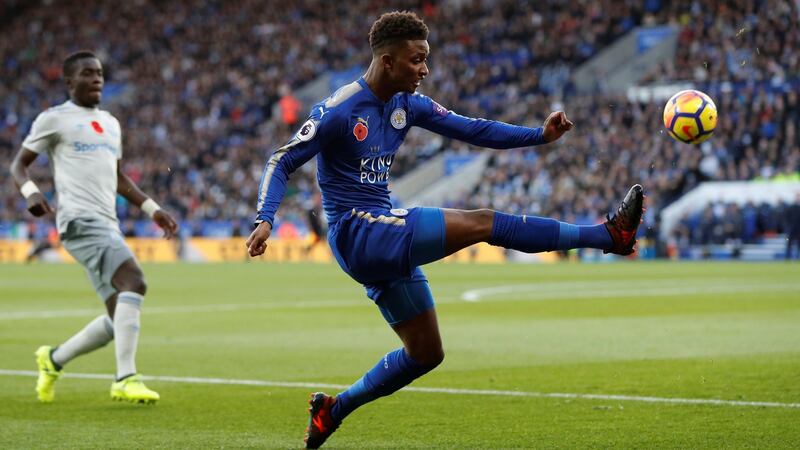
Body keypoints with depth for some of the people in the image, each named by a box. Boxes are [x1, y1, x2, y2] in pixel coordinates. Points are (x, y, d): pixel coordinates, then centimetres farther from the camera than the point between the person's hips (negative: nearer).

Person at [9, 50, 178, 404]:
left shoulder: (110, 123, 24)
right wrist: (30, 191, -16)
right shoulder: (54, 119, 3)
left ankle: (53, 359, 26)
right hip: (80, 221, -8)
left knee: (119, 321, 4)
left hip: (108, 226, 8)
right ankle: (126, 380, -29)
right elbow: (19, 164, 5)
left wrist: (152, 209, 23)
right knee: (134, 282, -27)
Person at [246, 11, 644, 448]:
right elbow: (282, 162, -12)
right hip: (356, 233, -9)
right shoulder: (339, 110, -13)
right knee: (482, 223, -17)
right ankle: (609, 235, -15)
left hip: (386, 240, 9)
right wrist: (265, 220, -27)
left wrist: (540, 134, -4)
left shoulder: (407, 104, 8)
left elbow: (471, 129, 8)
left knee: (426, 354, 12)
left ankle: (332, 409, 22)